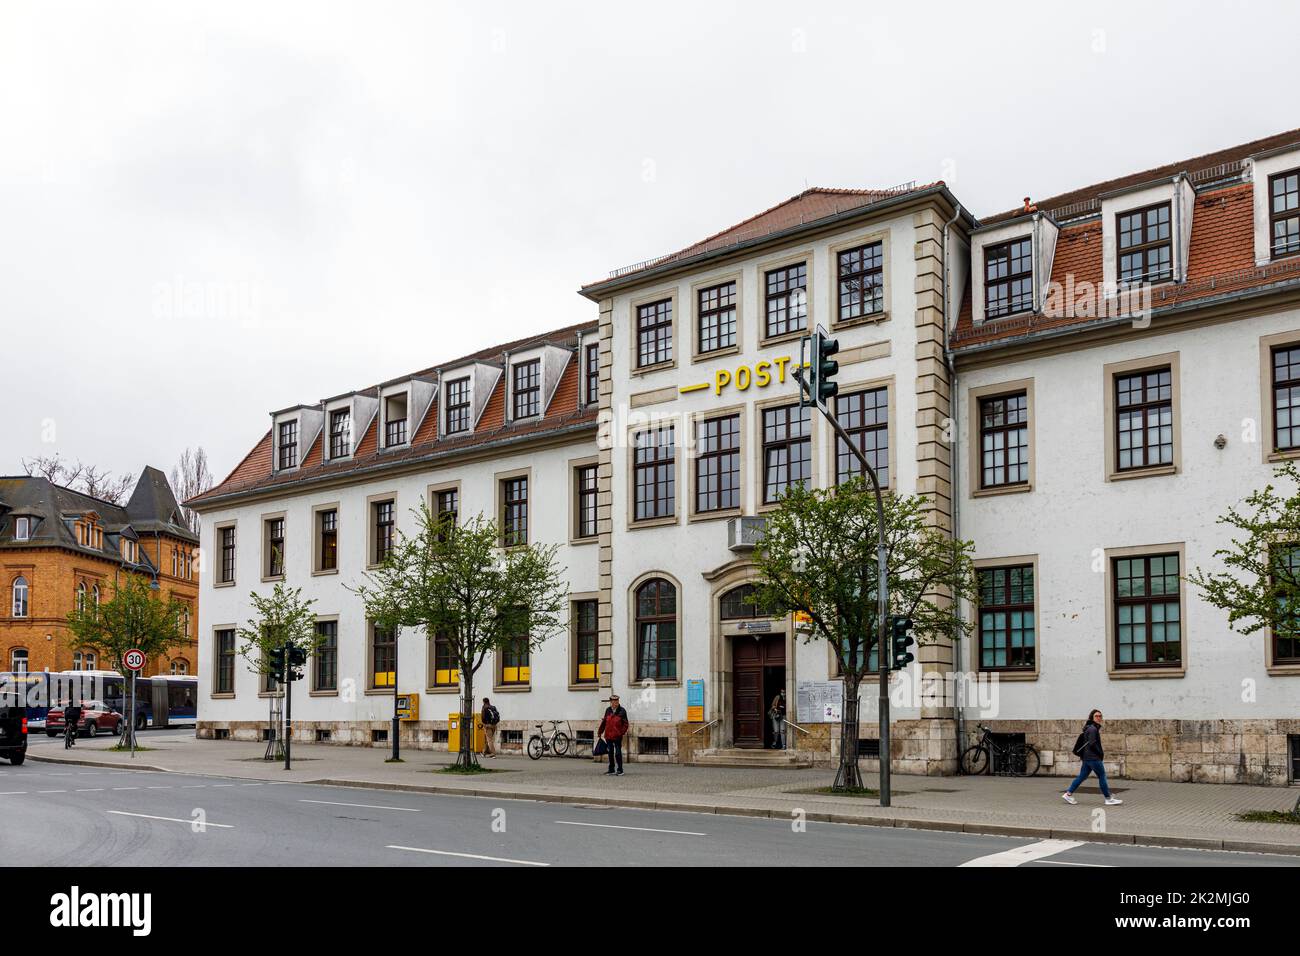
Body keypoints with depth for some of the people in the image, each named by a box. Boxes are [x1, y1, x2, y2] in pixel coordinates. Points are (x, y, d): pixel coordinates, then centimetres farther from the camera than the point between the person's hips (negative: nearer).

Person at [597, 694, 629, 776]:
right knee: (610, 753, 12)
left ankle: (620, 770, 6)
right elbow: (604, 722, 17)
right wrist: (600, 731, 19)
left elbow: (625, 724, -2)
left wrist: (621, 732, -14)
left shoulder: (622, 711, -4)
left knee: (618, 753, -3)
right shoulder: (608, 710, 8)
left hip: (617, 736, -4)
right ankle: (611, 769, 22)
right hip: (608, 735, 4)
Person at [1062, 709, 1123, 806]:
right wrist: (1101, 754, -10)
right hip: (1093, 758, -10)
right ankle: (1109, 799, 3)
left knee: (1082, 776, 9)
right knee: (1102, 776, -2)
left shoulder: (1093, 728, 18)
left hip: (1087, 757, 10)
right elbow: (1092, 744, -19)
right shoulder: (1092, 729, -13)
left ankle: (1068, 794, 8)